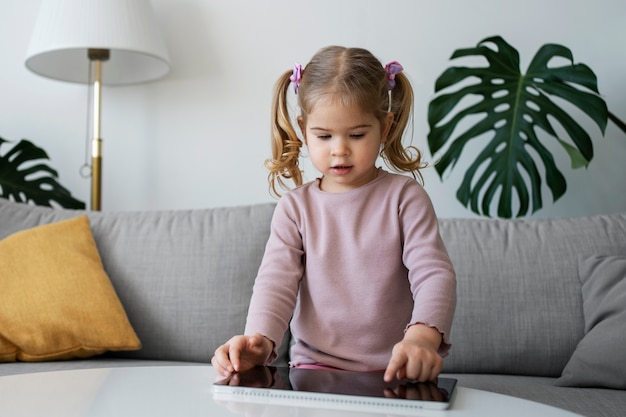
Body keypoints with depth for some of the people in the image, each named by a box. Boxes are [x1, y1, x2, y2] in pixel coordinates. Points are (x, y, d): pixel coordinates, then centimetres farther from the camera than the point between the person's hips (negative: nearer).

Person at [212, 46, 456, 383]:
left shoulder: (404, 197, 2)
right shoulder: (295, 207, 7)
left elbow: (434, 273, -8)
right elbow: (276, 281, -2)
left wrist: (423, 336, -29)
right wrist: (259, 341, -23)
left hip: (392, 369, -1)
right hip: (315, 366, 1)